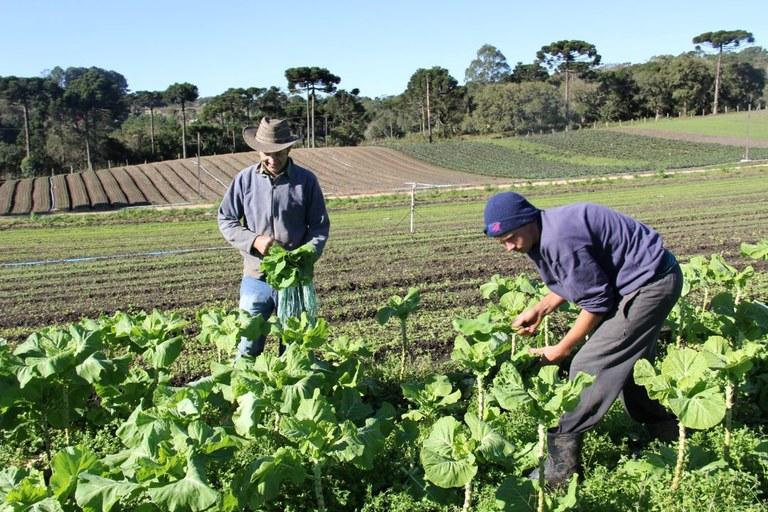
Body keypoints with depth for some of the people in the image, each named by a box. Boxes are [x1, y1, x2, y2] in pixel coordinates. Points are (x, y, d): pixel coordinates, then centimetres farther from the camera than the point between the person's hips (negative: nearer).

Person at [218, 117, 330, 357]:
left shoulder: (306, 180, -1)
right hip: (256, 276, 0)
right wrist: (254, 240, -12)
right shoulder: (245, 179, -1)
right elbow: (226, 220, 5)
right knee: (248, 348, 6)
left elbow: (320, 225, 3)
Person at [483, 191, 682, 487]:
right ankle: (668, 434, 39)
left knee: (589, 366, -11)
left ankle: (562, 467, -5)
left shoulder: (562, 240, -29)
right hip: (654, 279, 10)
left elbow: (596, 302, -22)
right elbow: (571, 281, 15)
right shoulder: (543, 235, 1)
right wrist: (539, 310, 2)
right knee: (630, 363, 22)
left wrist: (561, 350, -12)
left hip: (651, 283, -10)